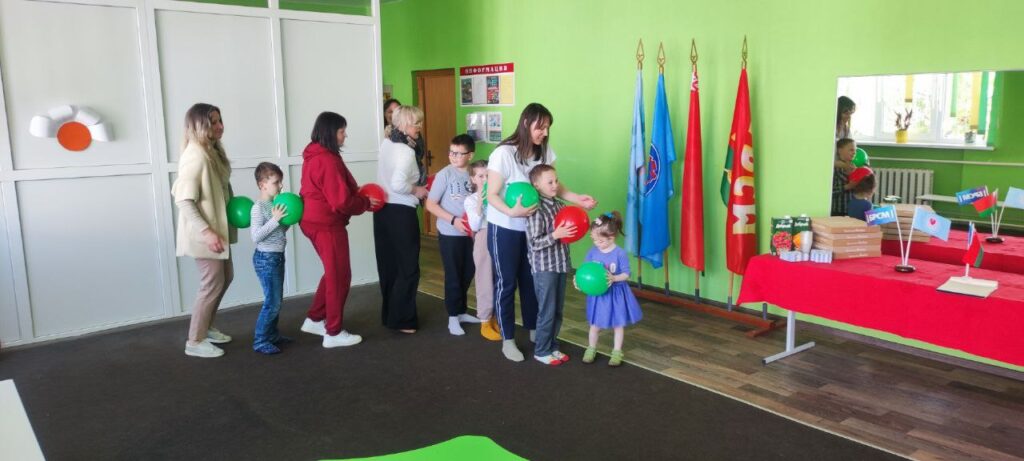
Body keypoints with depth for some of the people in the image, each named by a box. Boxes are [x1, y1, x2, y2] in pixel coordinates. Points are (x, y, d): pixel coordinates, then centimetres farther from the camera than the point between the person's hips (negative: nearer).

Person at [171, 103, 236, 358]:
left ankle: (207, 327, 34)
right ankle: (195, 342, 12)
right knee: (213, 284, -2)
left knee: (225, 277, 18)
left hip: (217, 228, 10)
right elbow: (184, 201, -25)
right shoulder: (195, 155, -22)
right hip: (203, 233, -10)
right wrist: (206, 232, -28)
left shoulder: (213, 151, 7)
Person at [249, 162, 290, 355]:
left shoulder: (275, 204, 7)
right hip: (266, 258, -9)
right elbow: (256, 236, -24)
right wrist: (274, 219, -27)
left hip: (278, 256, 9)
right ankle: (260, 341, 3)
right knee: (272, 302, -7)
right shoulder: (258, 207, -17)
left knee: (276, 300, 16)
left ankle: (272, 334, 28)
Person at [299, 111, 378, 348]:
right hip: (327, 224, -10)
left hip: (316, 221, 10)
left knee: (333, 273, 21)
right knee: (340, 276, 2)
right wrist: (366, 203, -6)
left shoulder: (314, 156, 10)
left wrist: (359, 197, 8)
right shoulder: (329, 161, -21)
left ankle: (314, 319, 30)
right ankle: (334, 333, 10)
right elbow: (341, 201, -22)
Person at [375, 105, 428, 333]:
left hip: (383, 209, 9)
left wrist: (416, 183, 15)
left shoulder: (387, 143, 9)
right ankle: (401, 319, 9)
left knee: (389, 265, 15)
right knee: (408, 268, 3)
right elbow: (398, 184, -28)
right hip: (401, 212, -8)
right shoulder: (406, 151, -18)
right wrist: (417, 190, -11)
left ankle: (389, 314, 25)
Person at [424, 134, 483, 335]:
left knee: (468, 274, 14)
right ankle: (453, 316, 17)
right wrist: (453, 220, -17)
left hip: (470, 233, 4)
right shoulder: (445, 174, -10)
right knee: (453, 275, 4)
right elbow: (430, 204, -10)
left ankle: (461, 311, 31)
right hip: (450, 234, -4)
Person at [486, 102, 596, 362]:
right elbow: (492, 195, -19)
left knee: (531, 280, 16)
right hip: (504, 228, -5)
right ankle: (508, 340, 20)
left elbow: (554, 186, -2)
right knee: (506, 283, 6)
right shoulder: (503, 154, -21)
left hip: (532, 227, 5)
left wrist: (579, 200, -16)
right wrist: (512, 211, -37)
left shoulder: (545, 153, -5)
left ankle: (534, 331, 34)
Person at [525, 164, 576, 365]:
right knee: (547, 311, 1)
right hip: (544, 267, -7)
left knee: (558, 310, 14)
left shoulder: (559, 205, 6)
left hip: (560, 264, 7)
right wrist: (555, 235, -27)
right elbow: (534, 243, -19)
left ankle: (552, 346, 27)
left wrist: (573, 230, 1)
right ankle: (541, 351, 15)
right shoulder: (536, 210, -16)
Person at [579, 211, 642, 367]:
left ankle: (617, 352, 27)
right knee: (595, 325, 13)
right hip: (598, 294, 3)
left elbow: (626, 274, -14)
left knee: (618, 324, 12)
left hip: (616, 294, -2)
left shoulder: (620, 254, -18)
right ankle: (591, 349, 32)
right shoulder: (592, 252, -7)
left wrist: (614, 278, -31)